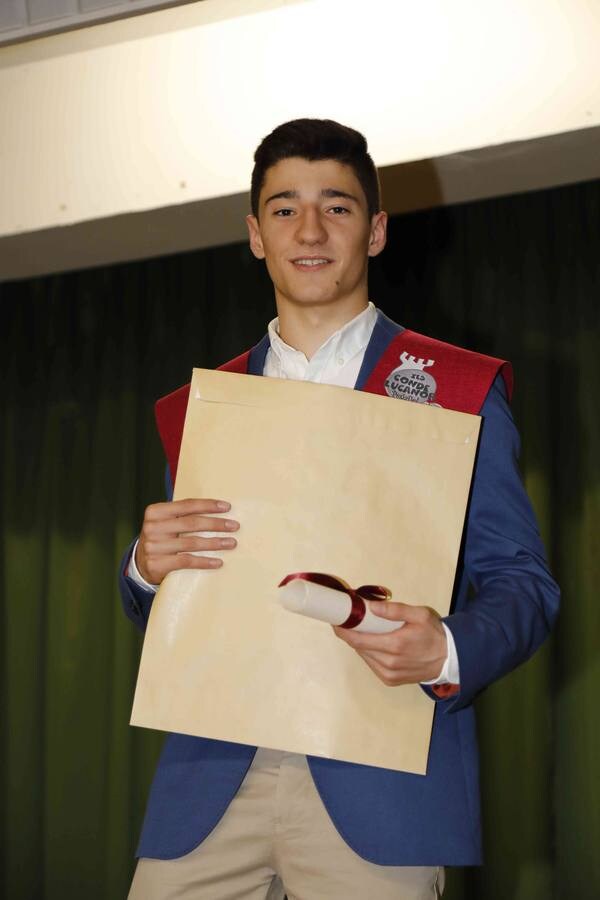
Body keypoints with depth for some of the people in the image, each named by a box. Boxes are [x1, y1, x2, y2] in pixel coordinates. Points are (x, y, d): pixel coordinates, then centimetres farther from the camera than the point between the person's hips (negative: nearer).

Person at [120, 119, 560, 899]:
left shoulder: (458, 392, 7)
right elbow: (154, 606, 18)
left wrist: (447, 653, -19)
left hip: (378, 782, -3)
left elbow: (521, 580, 2)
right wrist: (149, 566, -6)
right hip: (210, 781, 3)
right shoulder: (196, 408, 17)